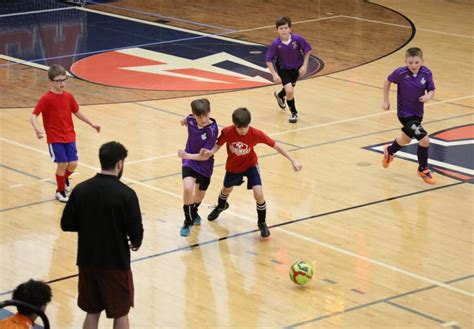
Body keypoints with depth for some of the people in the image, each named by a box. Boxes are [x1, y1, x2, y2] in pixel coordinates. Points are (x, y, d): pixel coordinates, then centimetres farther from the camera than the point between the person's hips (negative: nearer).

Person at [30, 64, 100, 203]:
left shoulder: (69, 97, 3)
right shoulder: (46, 99, -13)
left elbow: (77, 112, 18)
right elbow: (34, 115, -16)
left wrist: (91, 124, 20)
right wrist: (37, 129, -34)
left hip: (69, 136, 5)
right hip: (55, 138, -5)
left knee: (73, 164, 1)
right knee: (62, 164, -6)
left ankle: (64, 178, 35)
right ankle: (60, 191, 15)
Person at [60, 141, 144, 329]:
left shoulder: (80, 189, -4)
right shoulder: (126, 194, -17)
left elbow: (66, 224, 1)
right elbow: (136, 231, -15)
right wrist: (136, 243, 7)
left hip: (87, 260, 4)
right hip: (116, 262, -4)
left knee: (92, 312, 16)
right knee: (120, 313, 12)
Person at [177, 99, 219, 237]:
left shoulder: (212, 130, -27)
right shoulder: (191, 119, -16)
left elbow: (205, 156, -25)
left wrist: (187, 155, -33)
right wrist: (184, 121, 34)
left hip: (205, 165, -1)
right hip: (189, 162, 1)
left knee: (199, 195, 20)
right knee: (188, 189, -25)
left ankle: (194, 212, 55)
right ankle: (188, 221, -6)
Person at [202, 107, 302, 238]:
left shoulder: (256, 134, -32)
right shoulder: (227, 132, -30)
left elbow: (275, 145, -24)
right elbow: (218, 144, -13)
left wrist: (293, 160, -27)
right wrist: (210, 152, -36)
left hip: (250, 165, -2)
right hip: (233, 166, 2)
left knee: (258, 194, -18)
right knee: (226, 189, 27)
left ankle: (262, 223, 8)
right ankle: (221, 206, 64)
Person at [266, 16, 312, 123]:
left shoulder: (297, 38, -26)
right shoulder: (276, 43, -27)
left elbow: (307, 50, -10)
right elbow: (268, 59, -17)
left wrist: (304, 65, -12)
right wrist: (274, 74, -21)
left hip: (296, 68, 2)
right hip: (283, 68, -2)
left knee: (289, 89, 20)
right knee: (290, 91, -16)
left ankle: (279, 95, 58)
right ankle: (293, 113, 10)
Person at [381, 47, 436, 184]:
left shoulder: (426, 73, -14)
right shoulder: (400, 73, -21)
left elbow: (431, 90, -3)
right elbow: (388, 81, -3)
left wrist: (428, 96, -26)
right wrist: (386, 101, 1)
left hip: (418, 113, 6)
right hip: (405, 113, -5)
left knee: (406, 139, 29)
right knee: (424, 140, -14)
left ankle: (389, 151, 61)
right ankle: (423, 170, 9)